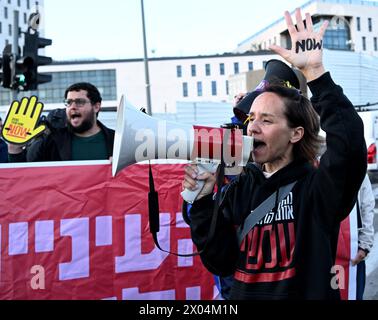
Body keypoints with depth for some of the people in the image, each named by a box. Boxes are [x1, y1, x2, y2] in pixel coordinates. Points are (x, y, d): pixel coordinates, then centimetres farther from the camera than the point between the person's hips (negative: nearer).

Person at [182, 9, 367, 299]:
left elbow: (350, 141, -33)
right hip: (244, 293, 3)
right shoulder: (239, 190, -2)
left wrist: (314, 70, -32)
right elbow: (220, 263, -7)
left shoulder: (317, 188, -14)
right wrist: (203, 201, -17)